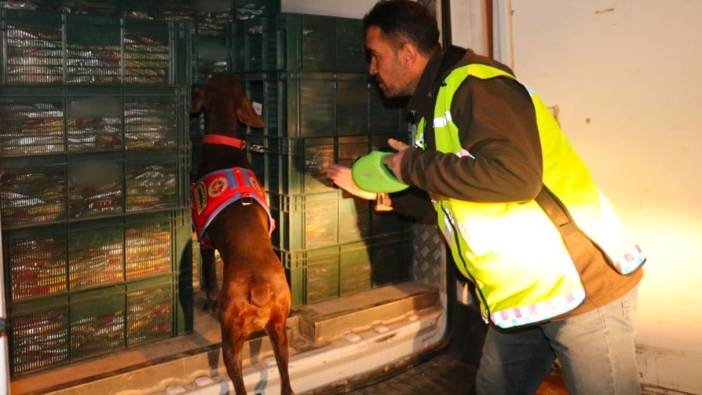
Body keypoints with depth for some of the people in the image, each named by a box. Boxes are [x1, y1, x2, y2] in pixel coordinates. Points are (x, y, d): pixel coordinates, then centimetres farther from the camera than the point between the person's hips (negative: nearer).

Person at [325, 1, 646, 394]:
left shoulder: (475, 85, -16)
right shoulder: (436, 105, 14)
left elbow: (515, 175, -32)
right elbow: (448, 203, 24)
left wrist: (416, 166, -19)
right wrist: (377, 191, 25)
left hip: (582, 283, -10)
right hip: (522, 294, 10)